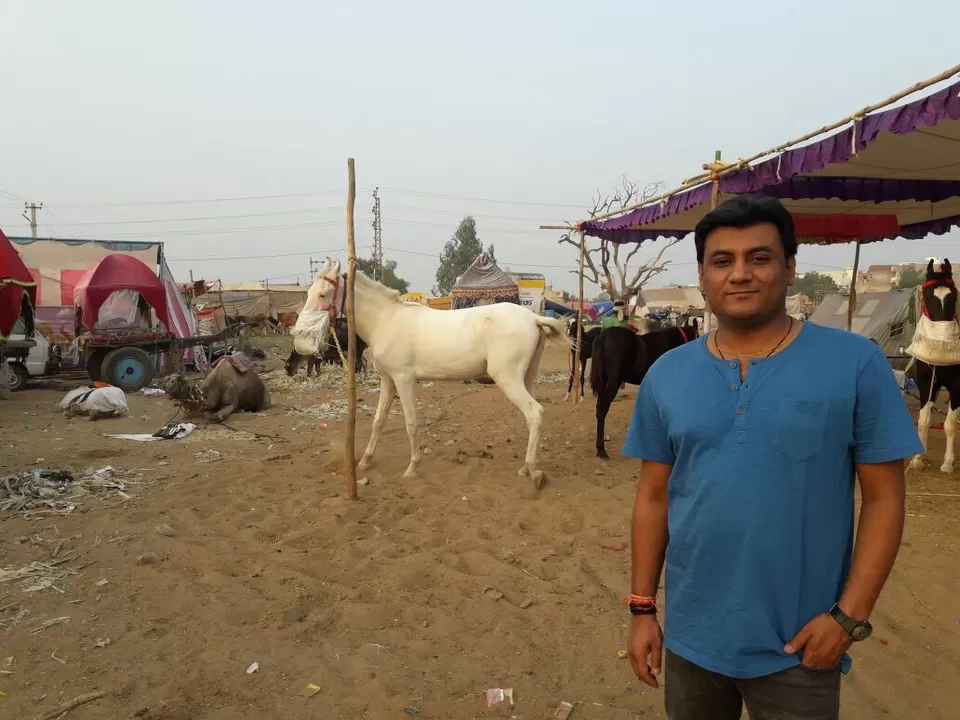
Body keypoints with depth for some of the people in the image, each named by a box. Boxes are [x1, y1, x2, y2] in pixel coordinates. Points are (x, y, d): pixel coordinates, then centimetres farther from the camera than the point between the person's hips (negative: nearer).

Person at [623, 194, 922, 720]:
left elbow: (883, 497, -6)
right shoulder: (666, 374, -2)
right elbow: (654, 497, 2)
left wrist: (850, 615, -11)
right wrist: (642, 608, 3)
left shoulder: (855, 363, -10)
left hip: (798, 645, -2)